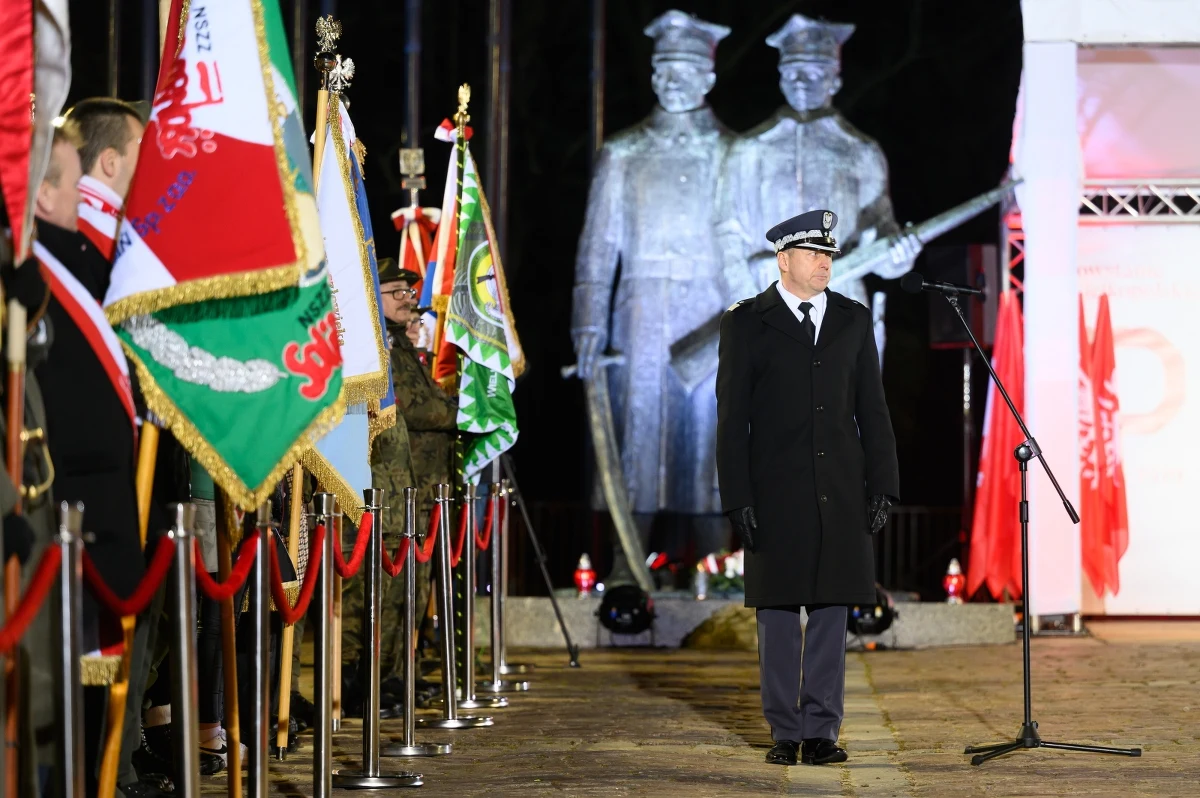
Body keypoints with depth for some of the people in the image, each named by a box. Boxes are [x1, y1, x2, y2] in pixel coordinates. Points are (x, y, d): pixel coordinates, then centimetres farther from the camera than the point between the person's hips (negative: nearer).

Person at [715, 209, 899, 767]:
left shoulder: (853, 320, 10)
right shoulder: (746, 323, 1)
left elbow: (872, 410, 10)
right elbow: (732, 418, -1)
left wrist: (882, 486, 3)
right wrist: (737, 498, -8)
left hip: (841, 492, 2)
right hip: (775, 494, -2)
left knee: (831, 611, 3)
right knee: (778, 613, 2)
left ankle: (822, 731, 10)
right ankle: (784, 732, 10)